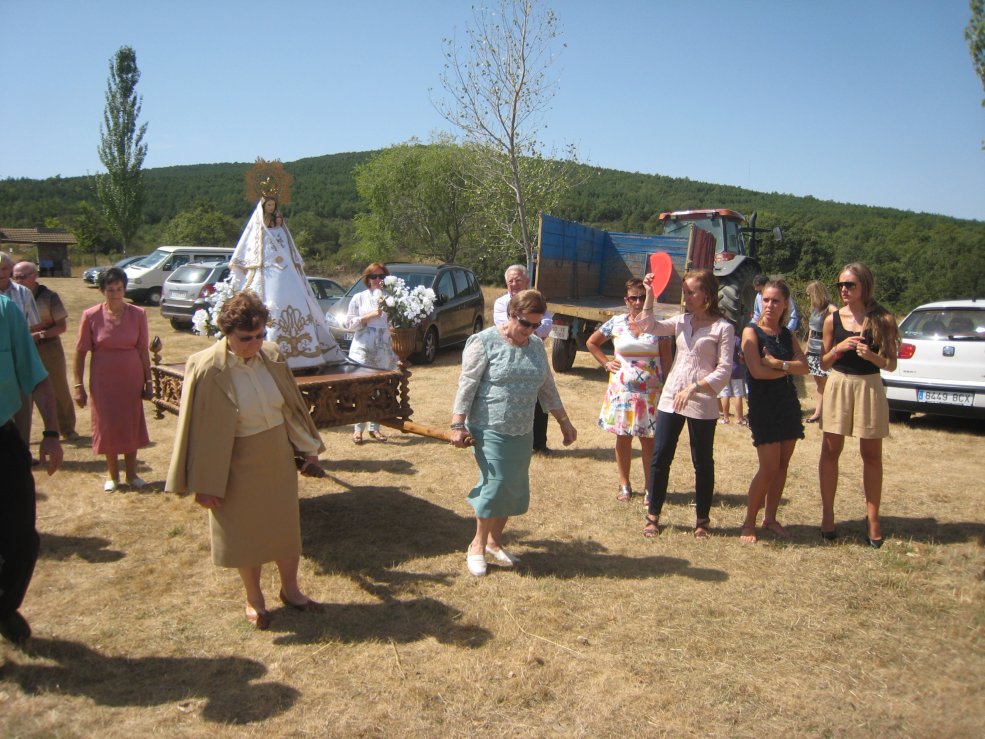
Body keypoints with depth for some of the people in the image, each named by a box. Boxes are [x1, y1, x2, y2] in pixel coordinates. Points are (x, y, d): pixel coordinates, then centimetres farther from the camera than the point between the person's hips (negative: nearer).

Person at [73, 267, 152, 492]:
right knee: (107, 425, 7)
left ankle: (131, 473, 23)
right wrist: (78, 385, -6)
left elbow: (143, 351, 0)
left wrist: (148, 382, 0)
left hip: (131, 379, 1)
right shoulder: (90, 316, -8)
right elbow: (80, 352, -4)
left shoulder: (137, 314, -5)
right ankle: (112, 473, 24)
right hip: (103, 380, -1)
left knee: (132, 425, 8)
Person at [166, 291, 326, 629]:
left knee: (285, 524, 16)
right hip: (238, 467, -4)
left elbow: (292, 404, 5)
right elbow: (199, 428, -14)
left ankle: (290, 589, 37)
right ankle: (254, 598, 35)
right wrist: (204, 483, -11)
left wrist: (308, 447, 10)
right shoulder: (207, 369, -20)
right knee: (245, 531, 13)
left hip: (279, 459, 4)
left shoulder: (271, 355, -8)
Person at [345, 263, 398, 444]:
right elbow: (349, 323, -1)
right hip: (362, 350, -2)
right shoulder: (359, 298, 4)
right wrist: (370, 316, -11)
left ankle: (374, 427, 16)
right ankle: (358, 428, 1)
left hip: (384, 352, 2)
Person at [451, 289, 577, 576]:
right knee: (496, 484, -9)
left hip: (522, 432, 6)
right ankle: (478, 545, 11)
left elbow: (547, 387, 17)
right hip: (491, 429, -6)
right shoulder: (484, 342, -10)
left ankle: (494, 541, 27)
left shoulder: (536, 345, 9)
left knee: (515, 487, 9)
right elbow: (467, 386, -12)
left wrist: (564, 421, 17)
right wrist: (457, 425, -16)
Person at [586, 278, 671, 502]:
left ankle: (650, 488, 15)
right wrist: (606, 363, 6)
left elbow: (666, 359, 0)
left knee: (649, 441, 3)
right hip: (621, 391, 2)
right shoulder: (616, 323, 3)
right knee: (623, 438, 9)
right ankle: (625, 486, 22)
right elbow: (591, 343, 17)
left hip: (650, 393, -1)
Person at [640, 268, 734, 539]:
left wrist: (693, 388, -19)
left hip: (702, 404, -4)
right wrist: (650, 295, -6)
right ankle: (653, 516, 18)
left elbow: (724, 371, -10)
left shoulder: (723, 327, -5)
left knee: (703, 462, 9)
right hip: (670, 398, 5)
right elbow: (650, 327, 0)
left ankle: (702, 519, 25)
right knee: (660, 457, 5)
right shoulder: (682, 321, 9)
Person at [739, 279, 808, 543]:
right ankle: (749, 522, 6)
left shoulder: (787, 335, 10)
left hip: (788, 405, 6)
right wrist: (789, 368, -5)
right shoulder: (752, 332, -6)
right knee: (769, 468, -8)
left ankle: (770, 518, 21)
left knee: (782, 465, 8)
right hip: (763, 406, -6)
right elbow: (757, 371, -17)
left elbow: (804, 367, -3)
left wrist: (778, 363, -18)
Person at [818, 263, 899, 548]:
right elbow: (824, 363, 6)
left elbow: (891, 364, -1)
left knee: (871, 455, 6)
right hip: (838, 385, 1)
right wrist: (839, 348, -13)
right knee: (831, 451, 3)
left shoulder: (882, 319, -3)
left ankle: (872, 518, 16)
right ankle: (827, 514, 15)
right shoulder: (833, 319, 2)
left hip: (870, 387, -1)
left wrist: (872, 355, -20)